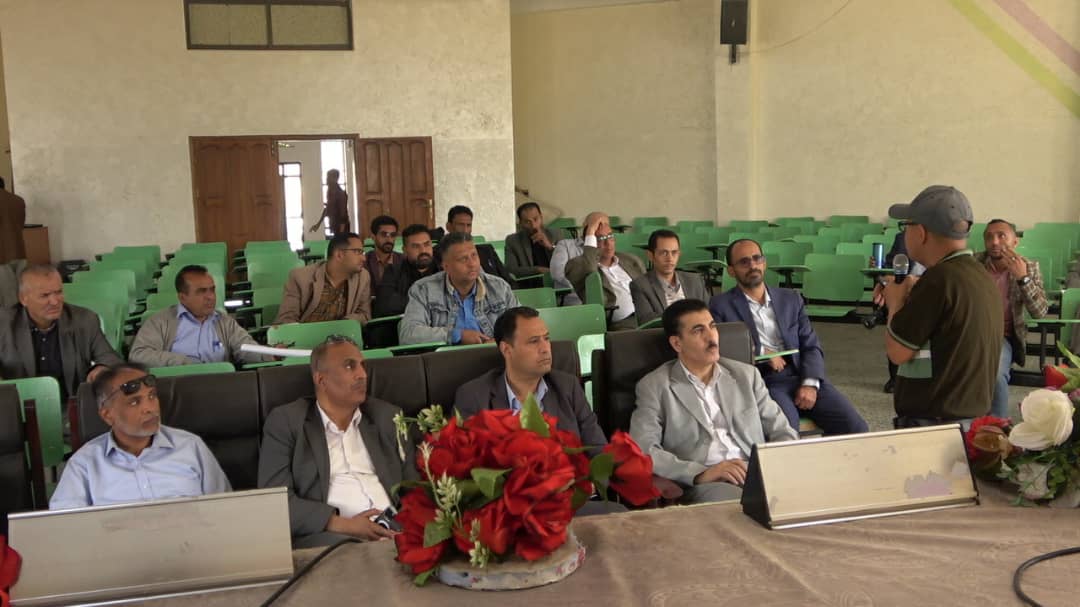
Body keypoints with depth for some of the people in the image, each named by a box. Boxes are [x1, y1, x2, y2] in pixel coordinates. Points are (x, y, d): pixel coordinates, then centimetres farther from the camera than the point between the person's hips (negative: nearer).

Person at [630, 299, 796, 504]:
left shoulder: (746, 375, 19)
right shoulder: (654, 386, 6)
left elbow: (782, 432, 19)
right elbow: (643, 449, -6)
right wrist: (701, 473, -19)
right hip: (703, 485, -4)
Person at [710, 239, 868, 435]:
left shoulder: (791, 299, 19)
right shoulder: (721, 306, 7)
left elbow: (812, 346, 12)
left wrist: (810, 383, -6)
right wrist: (761, 352, -8)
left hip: (801, 377, 4)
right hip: (762, 382, -4)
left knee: (855, 427, -16)